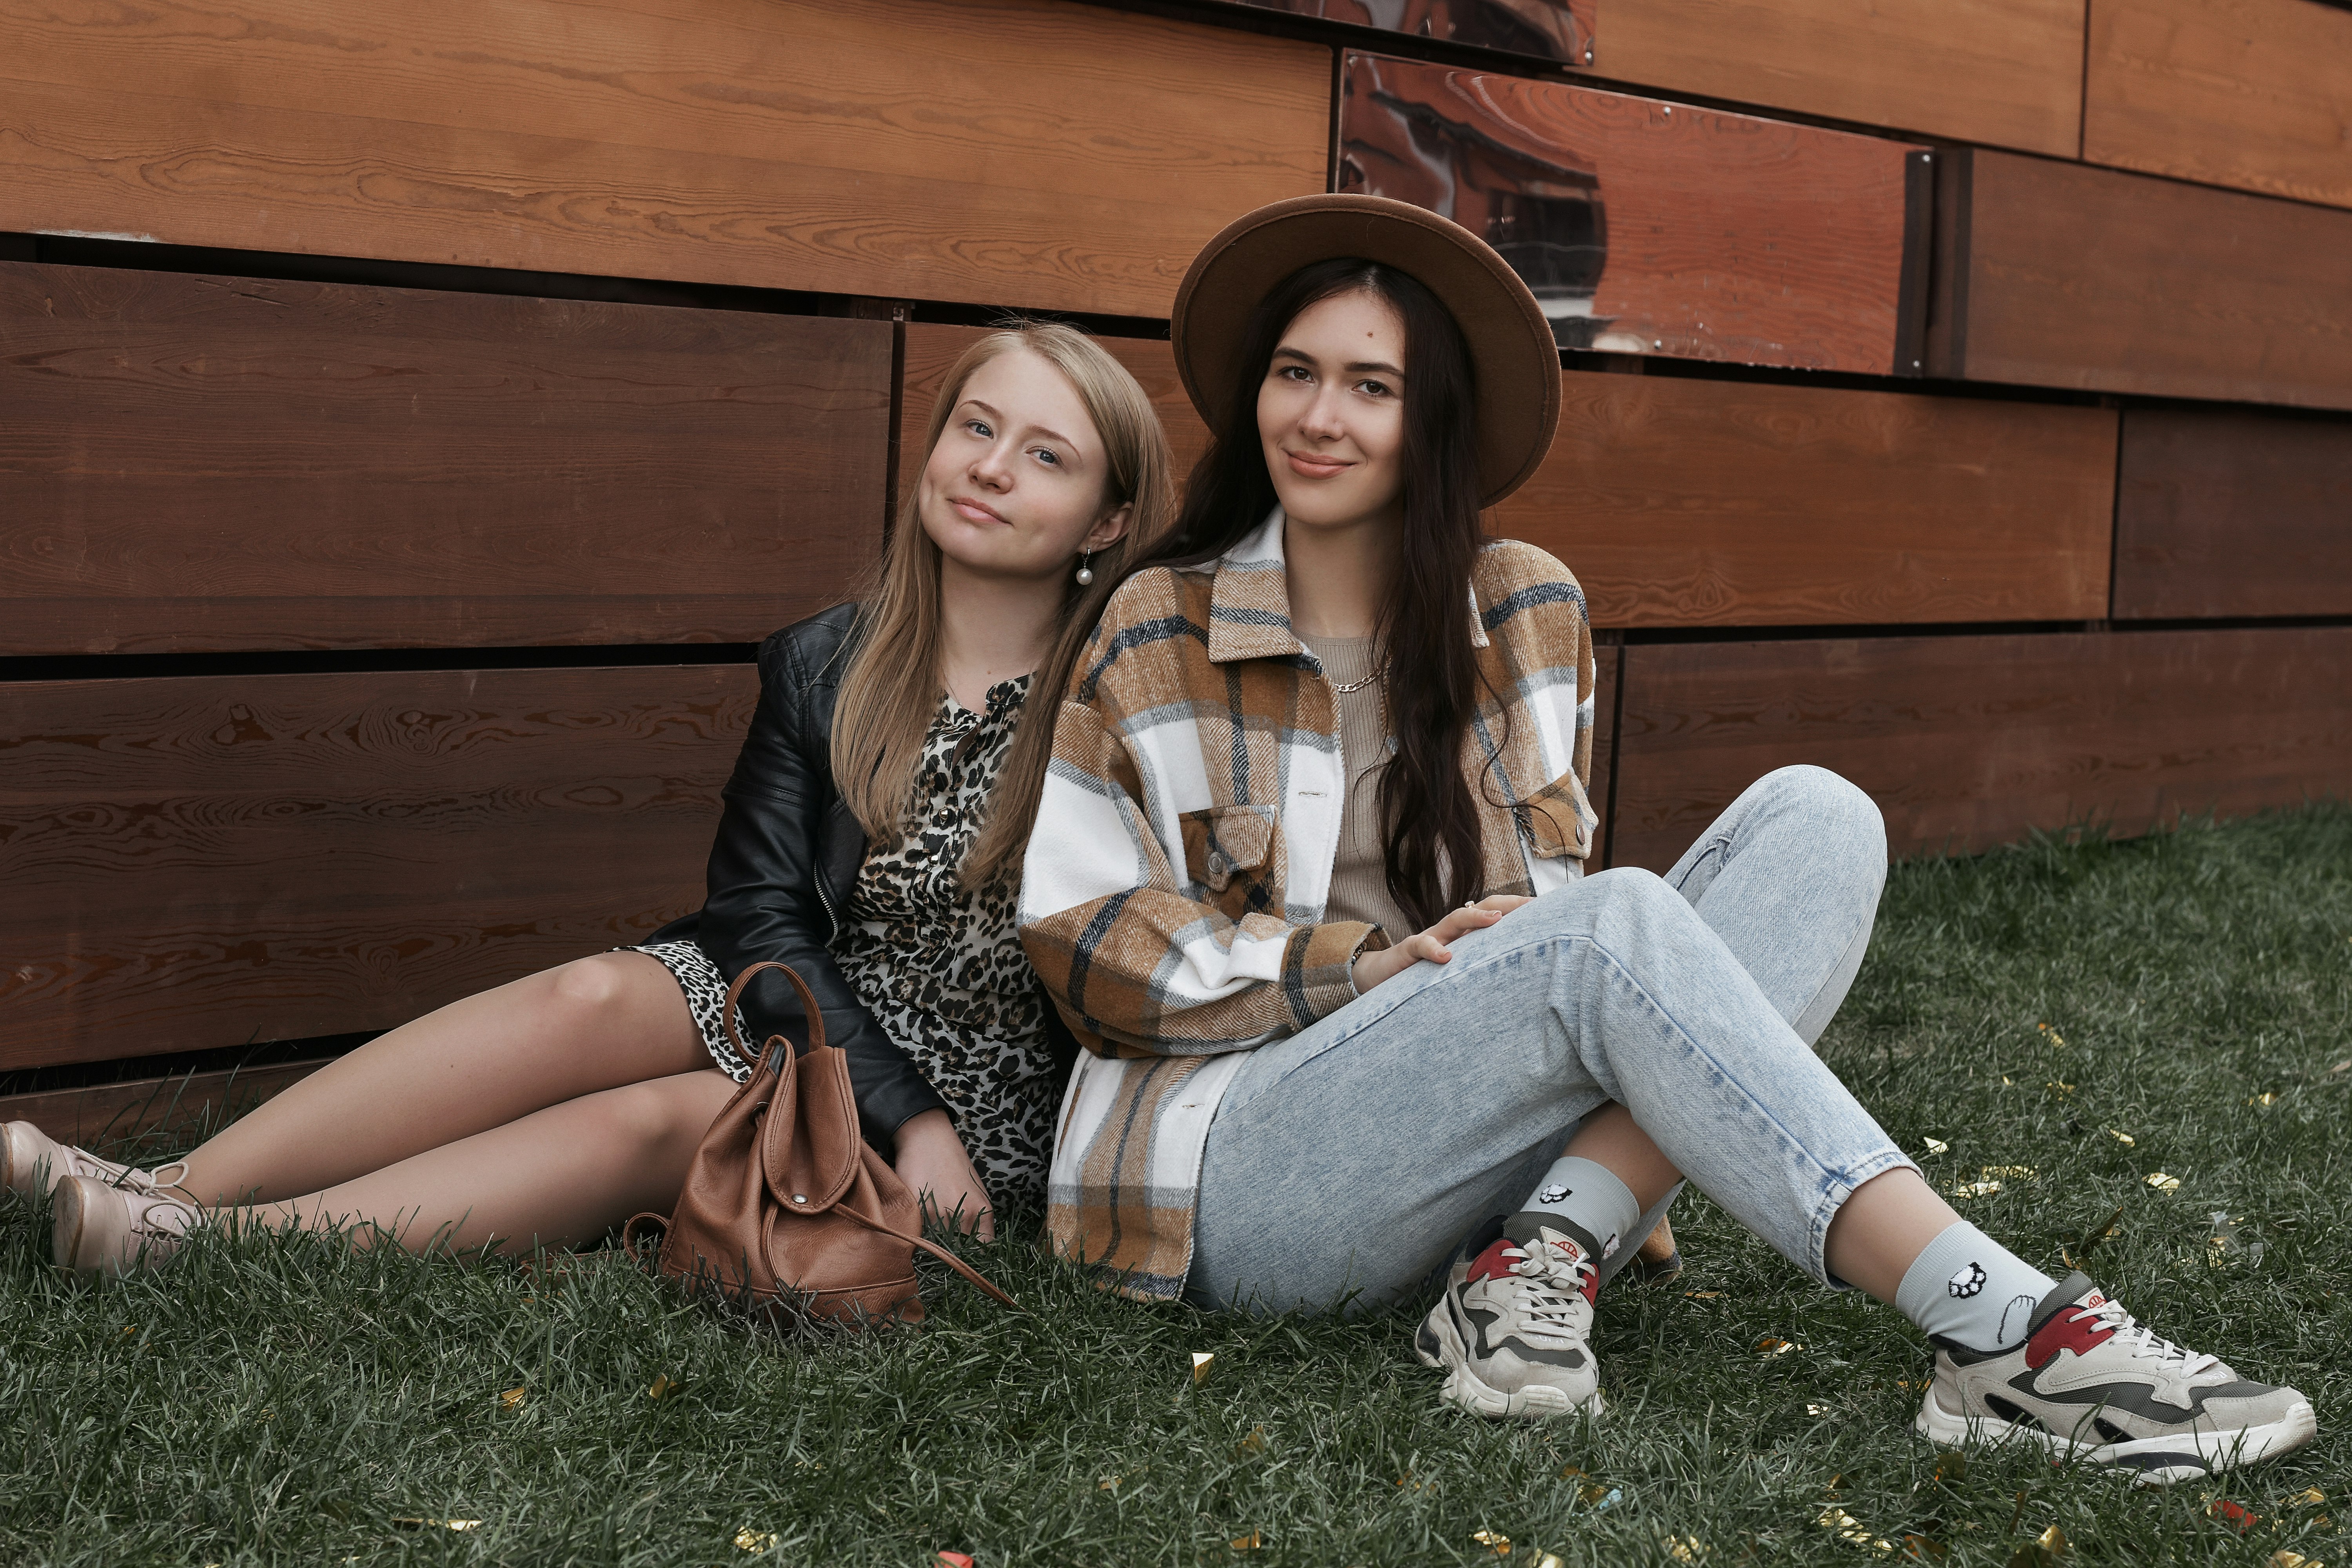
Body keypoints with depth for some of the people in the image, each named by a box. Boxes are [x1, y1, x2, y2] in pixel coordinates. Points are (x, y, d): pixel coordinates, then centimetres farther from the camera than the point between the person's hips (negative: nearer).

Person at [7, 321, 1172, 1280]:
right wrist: (905, 1111, -19)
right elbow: (763, 915, -5)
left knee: (644, 1123, -28)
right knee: (588, 999, -26)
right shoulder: (822, 669, 3)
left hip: (984, 1115, -3)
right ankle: (168, 1193, -28)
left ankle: (202, 1246, -35)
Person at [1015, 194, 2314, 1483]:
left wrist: (1654, 1131, -1)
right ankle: (2006, 1336, -37)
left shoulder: (1525, 612, 12)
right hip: (1244, 1173, -4)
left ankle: (1547, 1257, -29)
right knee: (1616, 927, -31)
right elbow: (1082, 941, 0)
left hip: (1491, 1147, 4)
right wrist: (1365, 967, -13)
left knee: (1815, 820, -13)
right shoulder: (1158, 635, 3)